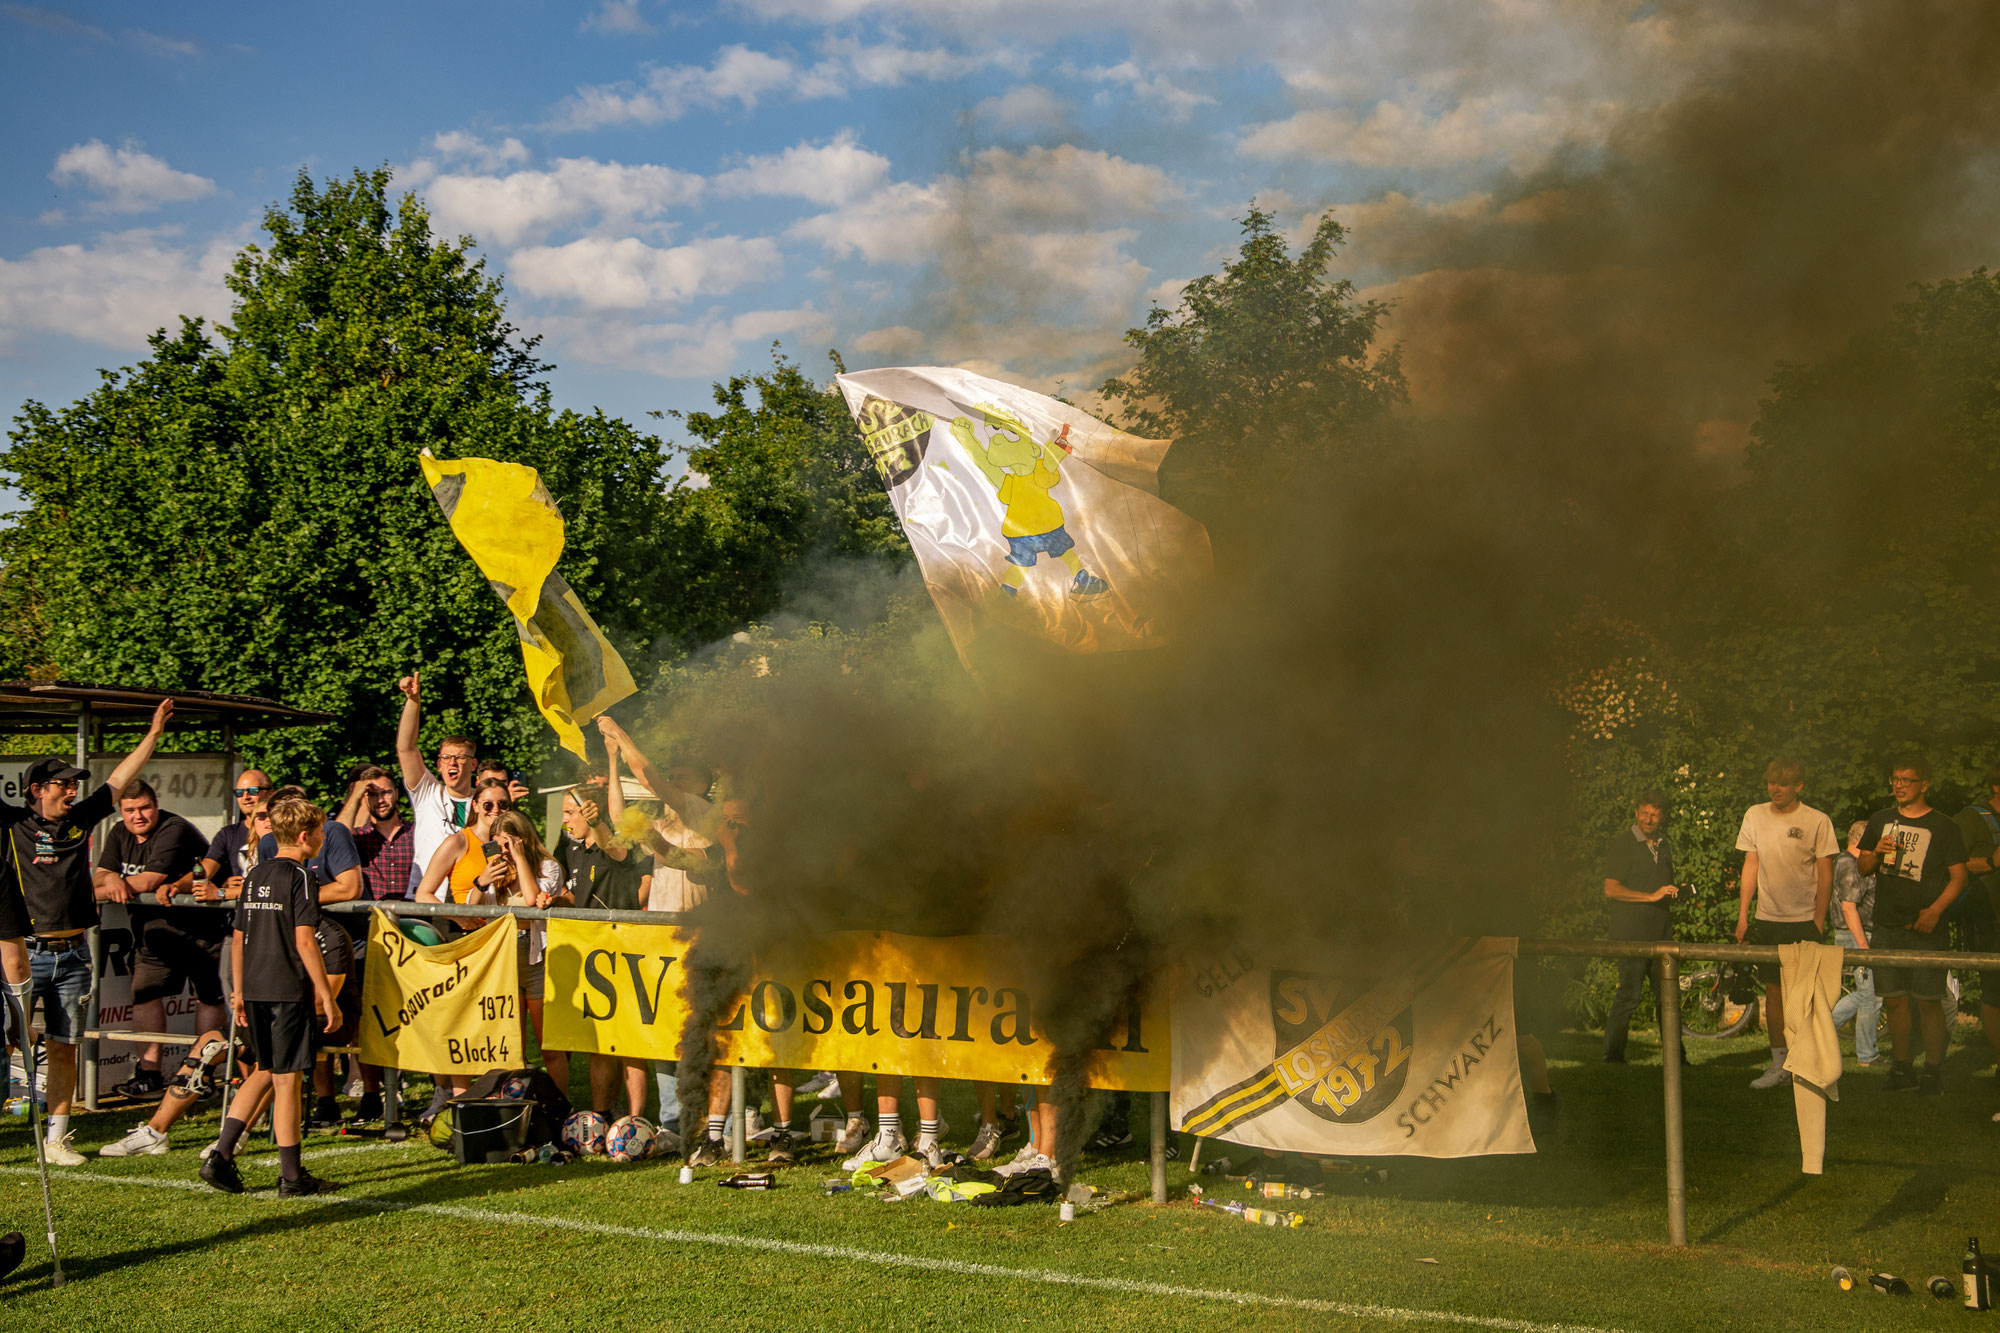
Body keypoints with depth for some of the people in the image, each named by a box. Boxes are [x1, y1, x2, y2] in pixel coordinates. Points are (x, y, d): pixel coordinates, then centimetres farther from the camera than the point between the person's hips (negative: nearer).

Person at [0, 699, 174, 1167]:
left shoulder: (81, 819, 10)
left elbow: (119, 778, 18)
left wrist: (153, 732, 21)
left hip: (73, 954, 5)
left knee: (64, 1048, 7)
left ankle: (56, 1140, 13)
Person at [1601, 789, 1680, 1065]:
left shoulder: (1664, 845, 18)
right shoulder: (1620, 844, -3)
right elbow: (1610, 889, -12)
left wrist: (1675, 894, 10)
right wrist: (1651, 896, -17)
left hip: (1661, 933, 6)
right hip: (1631, 933, -6)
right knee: (1628, 996, -8)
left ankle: (1675, 1055, 15)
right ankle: (1612, 1056, -1)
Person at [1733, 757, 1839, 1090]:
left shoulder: (1817, 821, -4)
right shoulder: (1755, 816, 6)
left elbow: (1825, 876, -2)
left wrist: (1818, 923, -6)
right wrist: (1742, 915, 7)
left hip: (1804, 921, -4)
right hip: (1767, 919, 4)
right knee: (1774, 991, 5)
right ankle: (1779, 1064, 11)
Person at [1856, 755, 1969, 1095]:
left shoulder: (1942, 826, 0)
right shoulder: (1880, 821, 12)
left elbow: (1958, 876, -3)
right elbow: (1862, 868, 17)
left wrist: (1935, 910, -16)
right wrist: (1875, 853, -6)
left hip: (1925, 927, -4)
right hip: (1886, 925, 4)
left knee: (1929, 1000, -4)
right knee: (1893, 999, 5)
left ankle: (1933, 1071, 4)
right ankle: (1902, 1068, 15)